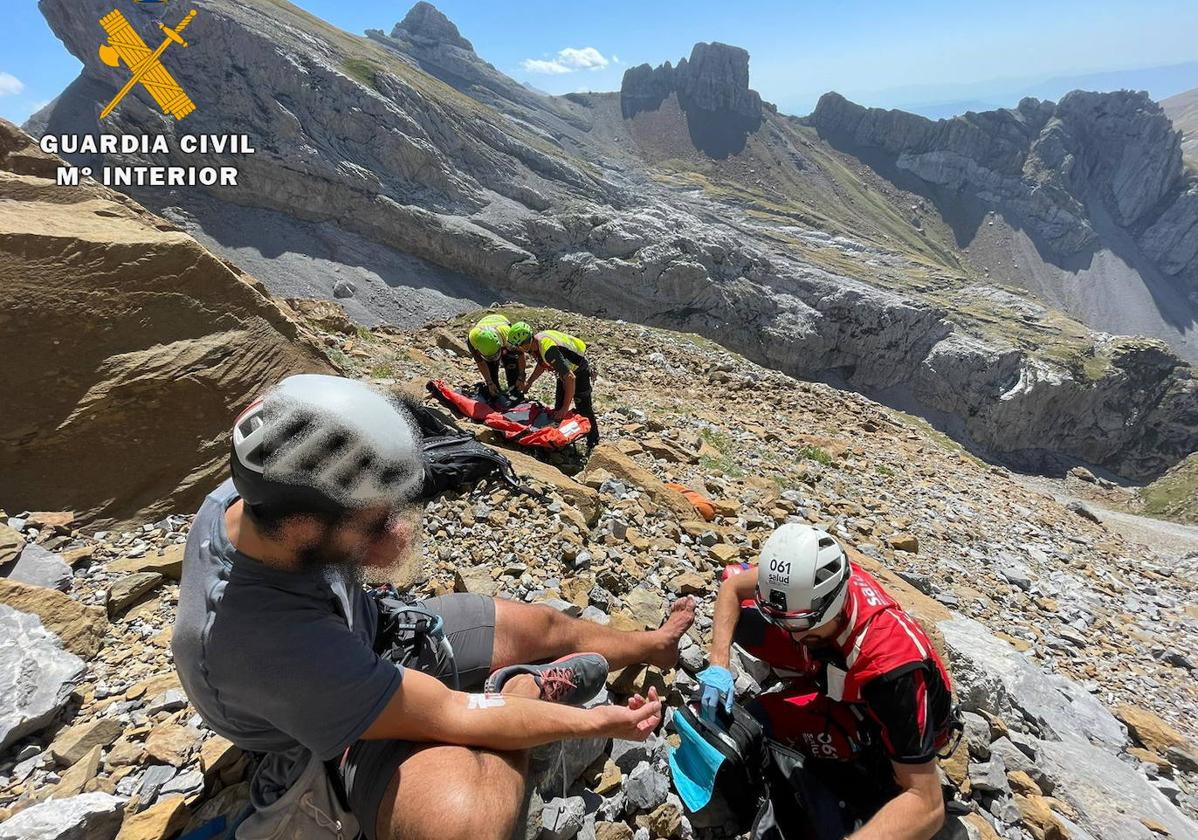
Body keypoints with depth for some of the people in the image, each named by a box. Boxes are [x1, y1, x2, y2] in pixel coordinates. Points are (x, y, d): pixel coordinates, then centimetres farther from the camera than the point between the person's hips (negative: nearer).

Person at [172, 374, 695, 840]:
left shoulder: (258, 490, -23)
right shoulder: (265, 642, -42)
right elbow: (450, 717, -32)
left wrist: (384, 542, -25)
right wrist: (597, 721, -21)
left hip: (370, 637, 7)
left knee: (544, 625, 9)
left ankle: (653, 646, 36)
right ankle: (527, 691, -4)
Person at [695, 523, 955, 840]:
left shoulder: (892, 667, -43)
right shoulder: (810, 577, -29)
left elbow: (929, 806, -38)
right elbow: (732, 587, -13)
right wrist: (719, 664, -26)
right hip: (840, 676, 5)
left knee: (758, 718, -22)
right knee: (742, 617, -10)